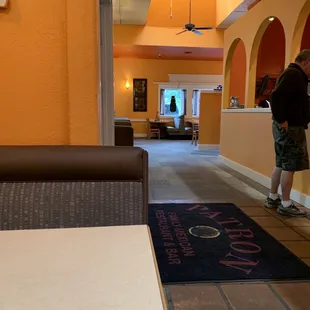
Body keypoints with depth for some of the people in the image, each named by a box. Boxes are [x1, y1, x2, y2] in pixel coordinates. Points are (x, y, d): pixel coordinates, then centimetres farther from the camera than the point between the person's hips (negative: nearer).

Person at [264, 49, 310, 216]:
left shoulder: (293, 74, 19)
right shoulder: (294, 74, -14)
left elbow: (281, 97, 23)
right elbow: (276, 96, -28)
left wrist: (281, 120, 14)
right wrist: (281, 120, -23)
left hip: (289, 126, 10)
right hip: (290, 127, -10)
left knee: (281, 164, 14)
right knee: (289, 166, -5)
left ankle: (272, 198, 23)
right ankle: (286, 204, 2)